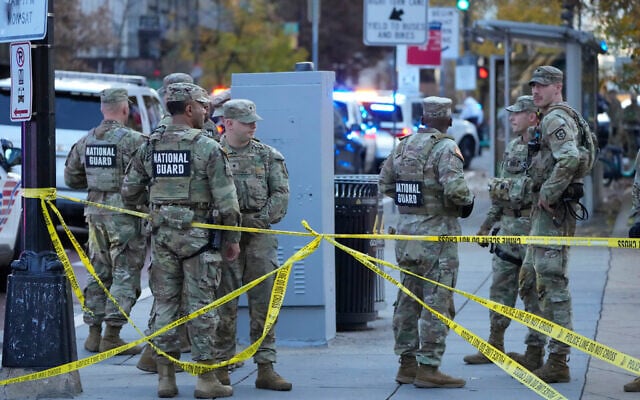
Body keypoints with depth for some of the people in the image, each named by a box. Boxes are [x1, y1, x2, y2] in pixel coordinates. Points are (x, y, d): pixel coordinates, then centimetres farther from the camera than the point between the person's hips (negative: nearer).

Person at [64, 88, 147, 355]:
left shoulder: (86, 141, 8)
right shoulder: (133, 140, -13)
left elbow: (71, 177, 16)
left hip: (96, 212, 6)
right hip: (125, 213, -6)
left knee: (99, 272, 14)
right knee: (125, 274, -2)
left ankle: (94, 332, 16)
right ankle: (112, 334, -5)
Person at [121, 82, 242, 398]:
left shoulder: (150, 147, 6)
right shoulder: (207, 147, -9)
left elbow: (129, 192, 10)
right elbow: (226, 198, -10)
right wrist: (232, 238, -1)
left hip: (161, 232, 4)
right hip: (197, 232, -4)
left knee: (165, 302, 9)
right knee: (200, 305, -1)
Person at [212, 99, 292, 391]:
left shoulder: (268, 156, 9)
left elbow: (280, 193, 4)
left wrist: (259, 219, -7)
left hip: (260, 235, 2)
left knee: (264, 302, 1)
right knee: (223, 303, 1)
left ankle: (266, 368, 4)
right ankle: (221, 366, 8)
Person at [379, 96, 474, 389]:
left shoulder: (404, 145, 8)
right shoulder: (445, 148, -14)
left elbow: (385, 182, 14)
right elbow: (455, 188, -25)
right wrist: (467, 202, -6)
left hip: (406, 231, 8)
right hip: (436, 232, -8)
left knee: (408, 299, 14)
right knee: (437, 302, -4)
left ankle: (407, 363, 21)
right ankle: (428, 368, -5)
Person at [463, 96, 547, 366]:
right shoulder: (512, 147, 15)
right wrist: (487, 224, 21)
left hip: (532, 225, -8)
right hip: (508, 225, 8)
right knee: (501, 287, 13)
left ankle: (535, 351, 3)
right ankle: (495, 346, 22)